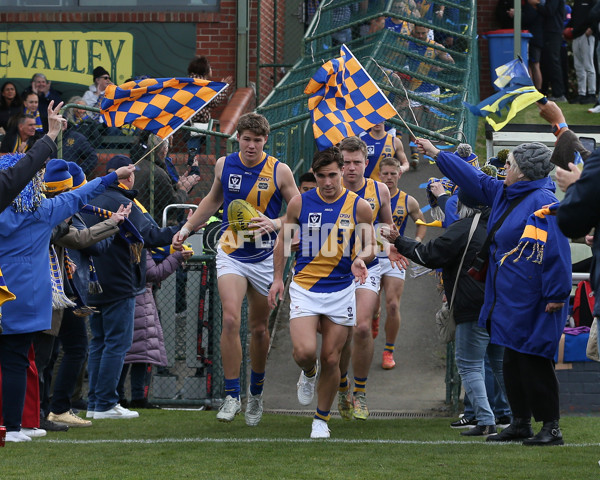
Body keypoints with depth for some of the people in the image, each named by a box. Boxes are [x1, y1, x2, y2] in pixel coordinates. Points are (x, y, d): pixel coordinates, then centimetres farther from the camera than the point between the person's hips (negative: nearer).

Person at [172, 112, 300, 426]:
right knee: (231, 319, -18)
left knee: (258, 327, 9)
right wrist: (187, 229, 18)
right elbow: (213, 200, 20)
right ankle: (232, 396, -12)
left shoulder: (279, 171, -7)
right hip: (231, 255, 1)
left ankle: (256, 391, 31)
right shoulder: (224, 165, 1)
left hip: (265, 256, -1)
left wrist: (275, 223, -21)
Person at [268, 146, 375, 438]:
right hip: (304, 289, 0)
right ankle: (309, 373, 20)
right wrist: (278, 278, 7)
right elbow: (283, 240, 12)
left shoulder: (358, 206, -2)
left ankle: (322, 419, 21)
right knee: (305, 351, -18)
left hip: (341, 291, 0)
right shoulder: (300, 203, -1)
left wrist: (360, 258, -20)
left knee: (331, 359, 3)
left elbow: (370, 246, 2)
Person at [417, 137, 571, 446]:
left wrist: (556, 295, -22)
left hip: (533, 302, -10)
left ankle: (551, 428, -2)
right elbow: (475, 180, 26)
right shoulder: (505, 194, 12)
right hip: (509, 300, 10)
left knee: (534, 361, -8)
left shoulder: (542, 203, -18)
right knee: (513, 362, 14)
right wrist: (436, 154, 31)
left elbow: (556, 252, -21)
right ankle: (520, 423, 23)